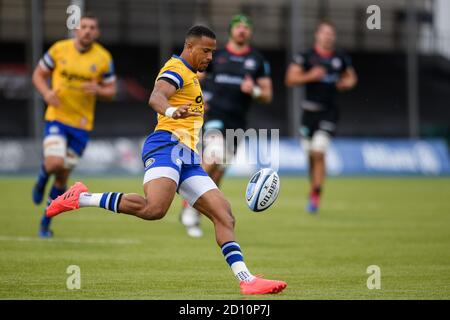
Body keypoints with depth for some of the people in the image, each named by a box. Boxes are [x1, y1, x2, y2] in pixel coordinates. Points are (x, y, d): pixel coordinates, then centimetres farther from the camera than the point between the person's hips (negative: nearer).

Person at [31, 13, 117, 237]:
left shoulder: (104, 58, -2)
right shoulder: (59, 49, -3)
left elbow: (111, 91, 7)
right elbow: (38, 74, 8)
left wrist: (98, 90, -16)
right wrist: (46, 92, -13)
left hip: (82, 123, 2)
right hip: (56, 117, -1)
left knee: (63, 177, 6)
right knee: (54, 163, -25)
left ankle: (46, 222, 24)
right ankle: (42, 179, 13)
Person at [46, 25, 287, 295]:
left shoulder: (191, 76, 29)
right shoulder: (176, 70, -2)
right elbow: (156, 97, -24)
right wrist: (171, 111, -46)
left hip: (188, 159, 10)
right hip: (168, 145, -10)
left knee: (225, 216, 0)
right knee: (154, 209, -32)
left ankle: (246, 280, -5)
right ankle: (82, 198, -18)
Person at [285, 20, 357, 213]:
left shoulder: (341, 59, 9)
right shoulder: (306, 57, 0)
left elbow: (351, 77, 26)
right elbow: (290, 79, -5)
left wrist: (347, 83, 3)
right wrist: (310, 76, -18)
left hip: (329, 112, 0)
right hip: (310, 110, 0)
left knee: (318, 153, -13)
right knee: (311, 156, 7)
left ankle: (315, 196, -10)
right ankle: (313, 190, 24)